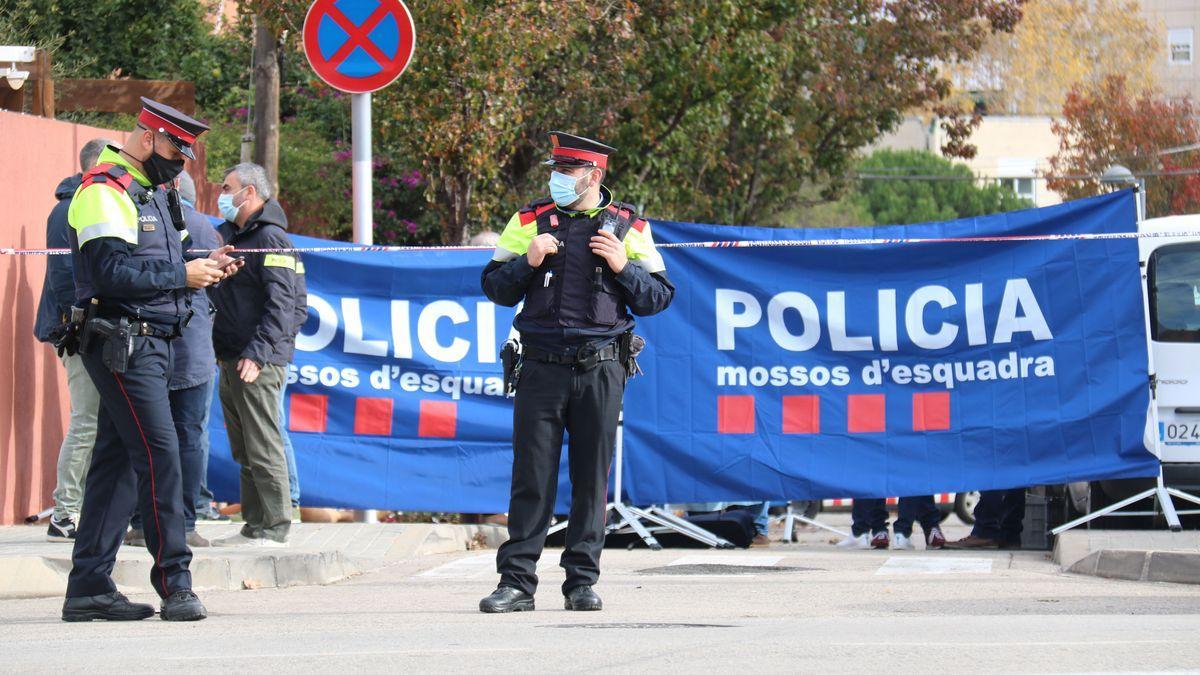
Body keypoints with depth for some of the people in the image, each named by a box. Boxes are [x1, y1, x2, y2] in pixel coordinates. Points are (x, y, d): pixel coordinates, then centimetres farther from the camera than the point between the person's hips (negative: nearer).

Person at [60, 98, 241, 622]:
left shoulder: (154, 193, 20)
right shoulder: (104, 191, -12)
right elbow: (110, 271, -22)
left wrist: (205, 264, 5)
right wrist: (182, 274, -19)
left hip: (148, 343, 10)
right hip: (121, 343, -10)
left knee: (117, 459, 8)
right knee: (159, 455, -11)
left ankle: (88, 585, 10)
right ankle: (174, 583, -9)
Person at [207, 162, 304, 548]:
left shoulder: (270, 238, -10)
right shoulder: (227, 234, 18)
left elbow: (281, 303, -17)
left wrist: (257, 353, -23)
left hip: (258, 361, -9)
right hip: (230, 360, 9)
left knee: (263, 448, -8)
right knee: (244, 452, 12)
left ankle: (274, 530, -7)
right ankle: (253, 527, 16)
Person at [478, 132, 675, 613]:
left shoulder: (628, 227, 7)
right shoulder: (530, 221, 9)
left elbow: (658, 298, 7)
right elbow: (495, 288, 10)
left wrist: (624, 266, -9)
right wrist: (527, 262, -8)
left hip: (601, 369, 0)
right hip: (542, 368, 0)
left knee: (592, 478, 3)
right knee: (532, 477, -3)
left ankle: (582, 581, 9)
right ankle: (517, 582, -1)